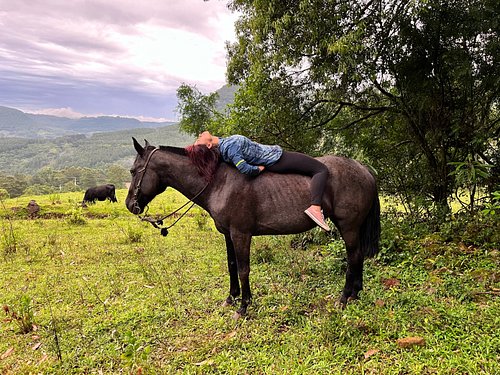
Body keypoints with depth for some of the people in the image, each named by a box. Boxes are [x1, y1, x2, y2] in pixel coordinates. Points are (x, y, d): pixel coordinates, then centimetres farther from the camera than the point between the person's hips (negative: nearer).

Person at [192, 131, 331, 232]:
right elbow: (245, 168, -38)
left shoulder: (222, 144, 0)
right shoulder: (231, 146, -28)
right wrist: (260, 169, -20)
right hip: (278, 159, -9)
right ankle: (315, 208, -24)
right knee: (321, 170, -11)